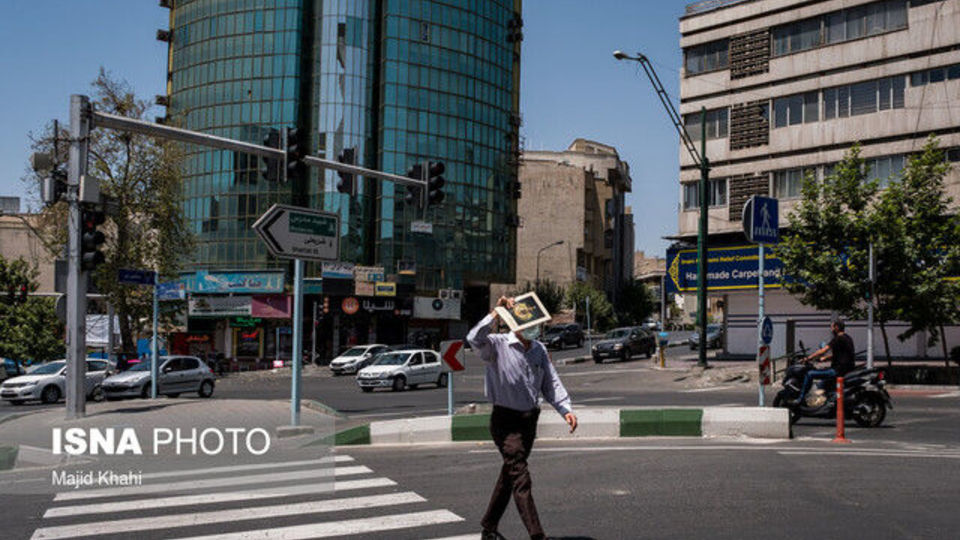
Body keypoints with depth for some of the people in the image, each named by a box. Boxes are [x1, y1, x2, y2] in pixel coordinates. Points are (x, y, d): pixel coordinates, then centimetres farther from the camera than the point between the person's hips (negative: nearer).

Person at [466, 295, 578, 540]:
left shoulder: (539, 349, 10)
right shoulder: (498, 345, -10)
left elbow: (551, 383, 12)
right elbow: (475, 339, -31)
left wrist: (565, 409, 0)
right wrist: (495, 314, -32)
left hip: (529, 419, 7)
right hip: (505, 420, -7)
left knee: (510, 474, 15)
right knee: (520, 477, -12)